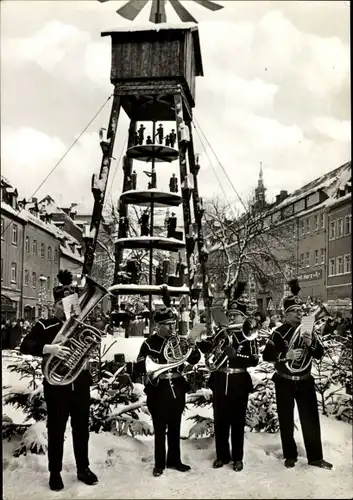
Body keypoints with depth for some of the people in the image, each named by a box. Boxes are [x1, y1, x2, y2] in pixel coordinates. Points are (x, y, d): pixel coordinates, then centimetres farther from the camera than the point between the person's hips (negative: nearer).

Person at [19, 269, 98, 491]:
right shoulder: (45, 326, -5)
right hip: (56, 385, -3)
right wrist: (48, 348, -31)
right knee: (56, 430, 6)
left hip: (80, 384, 3)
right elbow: (25, 346, -17)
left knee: (82, 428, 13)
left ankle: (83, 468, 27)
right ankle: (55, 473, 21)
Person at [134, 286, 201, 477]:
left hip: (177, 390, 4)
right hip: (158, 391, -4)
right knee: (160, 430, 5)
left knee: (175, 429, 14)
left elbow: (194, 360, 6)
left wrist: (193, 349, -14)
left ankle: (174, 460, 27)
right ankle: (159, 464, 18)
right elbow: (138, 369, -9)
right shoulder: (149, 343, -8)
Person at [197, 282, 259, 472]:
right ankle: (222, 455, 22)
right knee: (220, 420, 9)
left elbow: (254, 360, -14)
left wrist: (234, 354, -24)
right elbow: (205, 348, 4)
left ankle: (237, 458, 17)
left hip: (239, 382, -3)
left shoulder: (248, 335, -3)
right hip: (220, 381, 3)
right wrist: (200, 338, -15)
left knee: (237, 421, 5)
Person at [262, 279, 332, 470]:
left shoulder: (307, 330, 2)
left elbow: (320, 354, 2)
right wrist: (286, 355, -24)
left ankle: (315, 457, 15)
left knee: (311, 419, 3)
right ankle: (290, 455, 21)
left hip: (305, 381, 2)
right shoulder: (279, 333, -9)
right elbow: (266, 355, -13)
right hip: (284, 383, -2)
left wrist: (311, 344, -17)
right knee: (286, 420, 7)